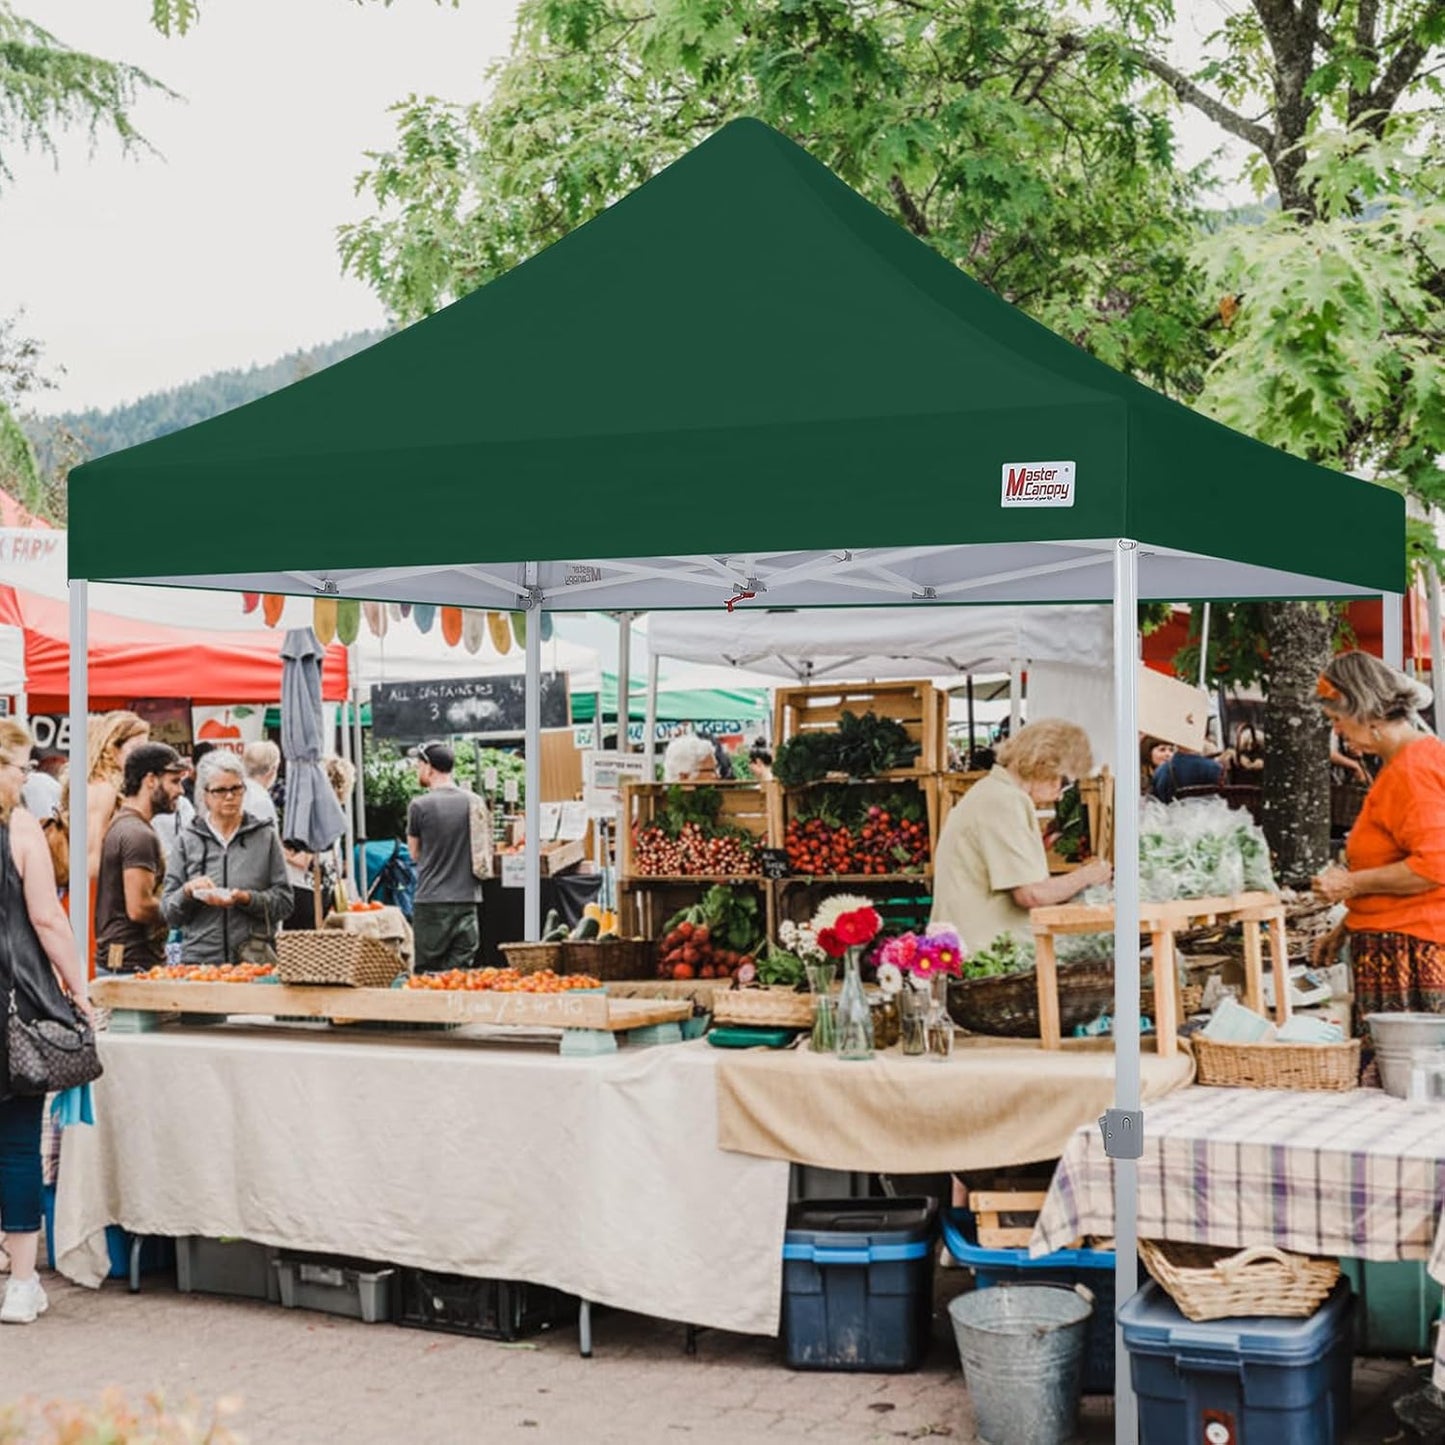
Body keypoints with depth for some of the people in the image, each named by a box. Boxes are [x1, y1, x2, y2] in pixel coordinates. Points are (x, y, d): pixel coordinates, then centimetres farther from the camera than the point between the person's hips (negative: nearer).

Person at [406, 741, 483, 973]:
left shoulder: (420, 806, -9)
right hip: (467, 898, 4)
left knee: (427, 974, 2)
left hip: (432, 900, -4)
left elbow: (414, 853, 4)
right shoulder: (474, 803, 3)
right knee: (460, 968, 7)